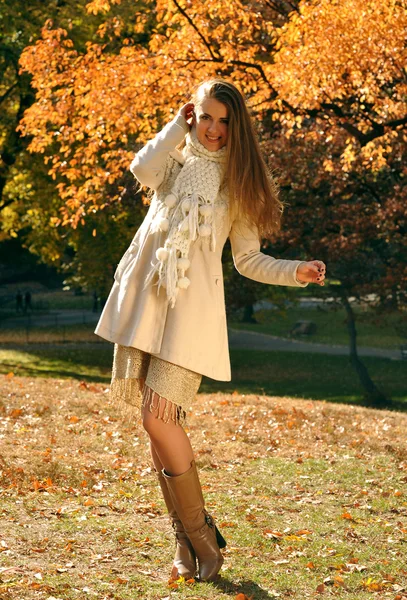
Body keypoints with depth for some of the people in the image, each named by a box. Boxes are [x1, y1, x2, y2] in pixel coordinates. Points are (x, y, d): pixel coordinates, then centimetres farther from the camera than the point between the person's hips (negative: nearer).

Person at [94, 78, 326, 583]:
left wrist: (297, 272, -5)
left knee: (159, 417, -16)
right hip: (143, 298, 3)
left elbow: (248, 260, 10)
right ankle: (186, 541, 11)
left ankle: (200, 534, -3)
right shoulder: (175, 163, 16)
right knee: (157, 424, 2)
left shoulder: (240, 181, 11)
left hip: (191, 307, -3)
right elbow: (143, 170, -10)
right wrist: (178, 124, 2)